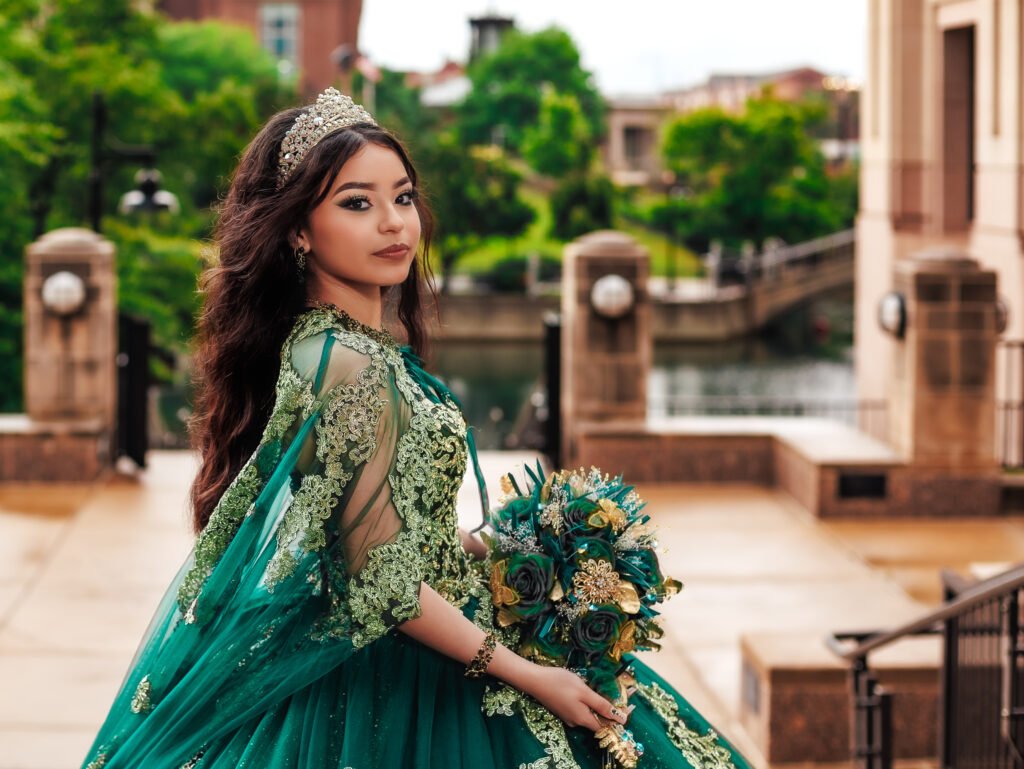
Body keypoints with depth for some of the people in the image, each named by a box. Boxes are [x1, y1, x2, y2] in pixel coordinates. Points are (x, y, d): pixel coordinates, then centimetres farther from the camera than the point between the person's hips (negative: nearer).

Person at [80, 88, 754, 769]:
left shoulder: (310, 340, 3)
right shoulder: (353, 369, -25)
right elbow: (382, 585, -23)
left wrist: (480, 546, 14)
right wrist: (530, 677, -18)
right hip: (388, 681, -9)